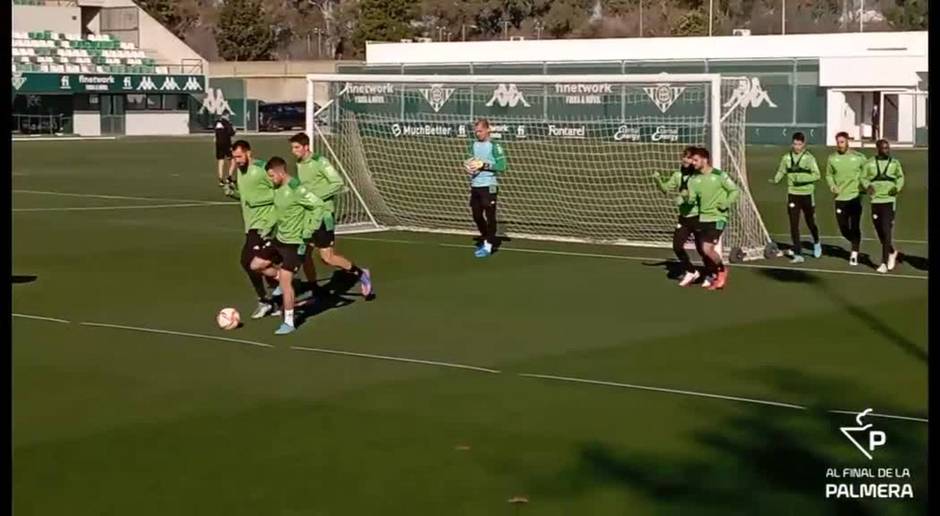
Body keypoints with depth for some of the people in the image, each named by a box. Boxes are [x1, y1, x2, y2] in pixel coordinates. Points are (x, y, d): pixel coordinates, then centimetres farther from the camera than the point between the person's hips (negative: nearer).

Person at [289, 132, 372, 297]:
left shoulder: (319, 161, -14)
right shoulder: (299, 164, 10)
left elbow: (338, 183, -19)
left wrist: (316, 196, -22)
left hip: (323, 214, -8)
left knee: (327, 257, -8)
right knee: (304, 254, 6)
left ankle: (361, 274, 11)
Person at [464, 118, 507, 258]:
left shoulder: (494, 146, -8)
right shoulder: (473, 145, 11)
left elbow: (502, 166, -14)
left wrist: (484, 165, -19)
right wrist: (469, 165, -3)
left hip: (488, 186, -7)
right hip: (474, 186, 7)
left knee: (489, 215, -2)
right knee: (476, 215, 11)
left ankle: (488, 245, 4)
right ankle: (485, 239, 30)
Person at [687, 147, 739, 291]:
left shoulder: (719, 175, -9)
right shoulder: (694, 179, 4)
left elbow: (735, 191, -3)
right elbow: (692, 199, 1)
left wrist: (726, 204, -16)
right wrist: (686, 197, -21)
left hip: (717, 218, -5)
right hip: (703, 218, 6)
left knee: (708, 249, -15)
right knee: (704, 250, 7)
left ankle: (722, 270, 11)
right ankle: (711, 276, 27)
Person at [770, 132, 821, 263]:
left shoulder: (809, 158, -8)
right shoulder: (786, 158, 2)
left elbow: (816, 175, -14)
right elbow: (781, 171, 12)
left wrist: (803, 178, -28)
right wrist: (776, 180, -8)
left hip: (807, 194, -2)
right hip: (792, 194, 2)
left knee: (810, 222, 14)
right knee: (794, 225, -6)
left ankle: (816, 243, 44)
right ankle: (798, 254, -2)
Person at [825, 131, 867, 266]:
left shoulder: (858, 157, -2)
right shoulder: (832, 158, 2)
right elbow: (829, 174, 14)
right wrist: (832, 185, -4)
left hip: (855, 196, -2)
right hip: (840, 197, 2)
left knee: (854, 227, -5)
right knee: (843, 228, 5)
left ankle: (854, 254, 5)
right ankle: (855, 244, 34)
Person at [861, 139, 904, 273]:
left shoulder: (894, 163, 4)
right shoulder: (870, 163, 2)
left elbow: (900, 177, 18)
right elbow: (863, 178, 9)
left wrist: (898, 187, -1)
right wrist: (867, 186, -12)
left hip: (889, 200, -2)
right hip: (875, 201, 2)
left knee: (886, 231, -11)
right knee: (880, 231, 9)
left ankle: (884, 262, -8)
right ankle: (892, 252, 36)